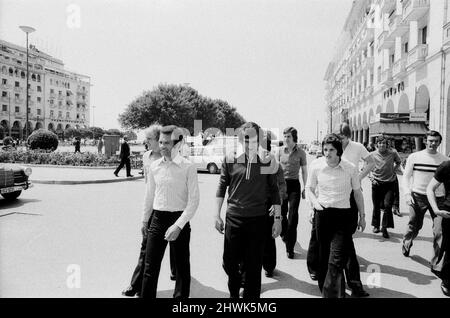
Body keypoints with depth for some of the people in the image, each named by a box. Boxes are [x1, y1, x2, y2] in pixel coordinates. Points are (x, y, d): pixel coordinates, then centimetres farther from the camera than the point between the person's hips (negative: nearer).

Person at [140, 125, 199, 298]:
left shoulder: (188, 167, -10)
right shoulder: (154, 166, 3)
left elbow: (194, 200, -12)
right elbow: (149, 195, 14)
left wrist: (178, 225, -18)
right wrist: (145, 219, 19)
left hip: (179, 219, -3)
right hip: (157, 218, 4)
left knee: (182, 265, 11)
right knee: (150, 265, 7)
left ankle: (181, 295, 29)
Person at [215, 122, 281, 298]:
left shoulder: (266, 161, -3)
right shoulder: (230, 160, -2)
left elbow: (274, 191, 4)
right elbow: (222, 188, 5)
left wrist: (277, 218, 2)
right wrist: (217, 215, 4)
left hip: (257, 219, -1)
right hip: (233, 218, 1)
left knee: (254, 266, 8)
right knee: (229, 263, 10)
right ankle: (234, 292, 41)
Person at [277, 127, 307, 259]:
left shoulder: (301, 152, 0)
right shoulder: (280, 151, 4)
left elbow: (304, 171, 7)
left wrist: (305, 188, 4)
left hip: (294, 184, -2)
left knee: (293, 216, -6)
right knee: (281, 213, 9)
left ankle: (290, 248, 0)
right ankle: (284, 235, 39)